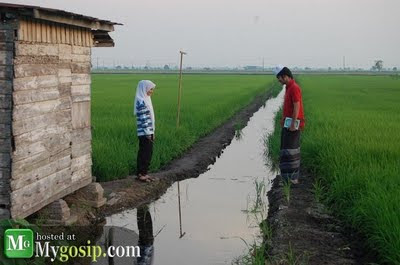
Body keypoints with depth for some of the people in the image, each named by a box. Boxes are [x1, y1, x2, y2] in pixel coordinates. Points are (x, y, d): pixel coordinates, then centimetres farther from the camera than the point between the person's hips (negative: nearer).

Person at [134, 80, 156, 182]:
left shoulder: (146, 100, 14)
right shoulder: (141, 102, -16)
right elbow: (143, 119, -19)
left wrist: (152, 132, 17)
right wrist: (147, 133, -18)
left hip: (149, 132, 9)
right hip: (144, 133, -9)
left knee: (148, 153, 12)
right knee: (143, 153, -2)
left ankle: (144, 173, 19)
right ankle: (140, 174, 6)